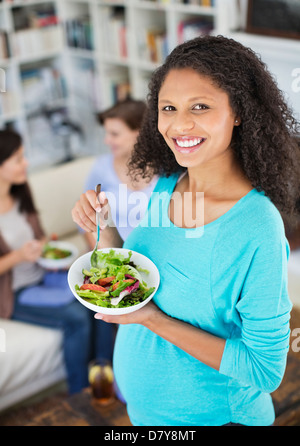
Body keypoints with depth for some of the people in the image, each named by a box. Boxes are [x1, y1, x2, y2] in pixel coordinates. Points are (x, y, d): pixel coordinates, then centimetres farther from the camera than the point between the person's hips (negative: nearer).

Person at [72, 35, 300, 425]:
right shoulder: (166, 184, -9)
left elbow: (266, 371, -23)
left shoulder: (258, 228, -29)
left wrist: (154, 320, -27)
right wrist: (104, 228, -14)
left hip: (211, 415, -6)